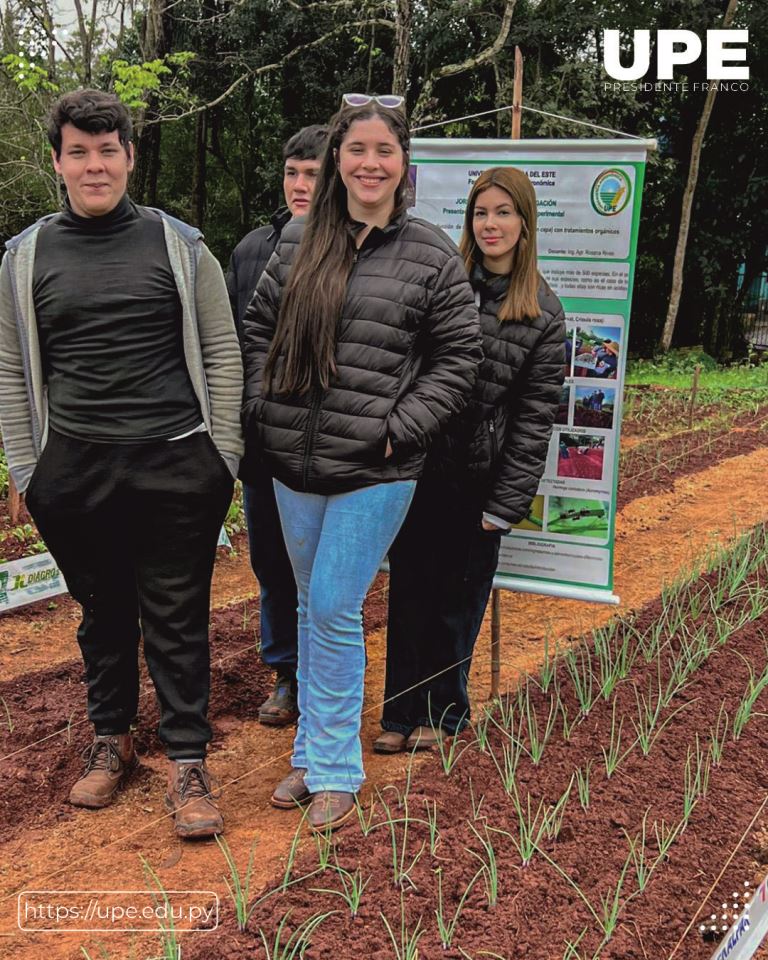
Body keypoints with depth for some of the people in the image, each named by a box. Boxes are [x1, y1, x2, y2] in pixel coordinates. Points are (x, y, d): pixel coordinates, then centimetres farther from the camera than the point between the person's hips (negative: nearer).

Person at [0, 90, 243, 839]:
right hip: (75, 473, 2)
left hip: (175, 468, -1)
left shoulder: (178, 245, 2)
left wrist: (223, 459, 0)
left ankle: (187, 762, 16)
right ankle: (111, 739, 33)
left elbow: (221, 355, 4)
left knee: (178, 618, 4)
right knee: (103, 613, 15)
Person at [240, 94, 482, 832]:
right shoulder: (299, 241, 7)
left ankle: (334, 770, 13)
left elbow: (458, 356, -2)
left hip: (375, 472, -4)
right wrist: (261, 409, 4)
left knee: (334, 611, -4)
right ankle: (312, 752, 29)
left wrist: (400, 428, -10)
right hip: (294, 465, 4)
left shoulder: (431, 255, -3)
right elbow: (259, 327, 14)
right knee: (310, 606, 14)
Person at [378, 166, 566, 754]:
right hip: (415, 464, 2)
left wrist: (505, 505, -7)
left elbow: (535, 419, -3)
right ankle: (402, 711, 23)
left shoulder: (544, 316, -2)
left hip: (475, 479, -2)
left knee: (456, 597, 10)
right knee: (408, 590, 7)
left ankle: (445, 713, 29)